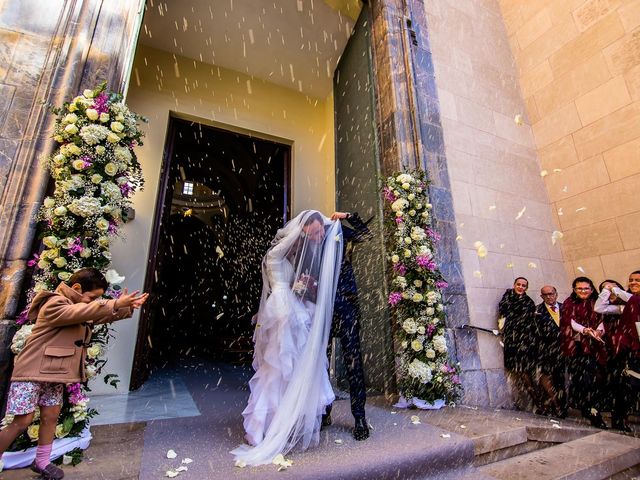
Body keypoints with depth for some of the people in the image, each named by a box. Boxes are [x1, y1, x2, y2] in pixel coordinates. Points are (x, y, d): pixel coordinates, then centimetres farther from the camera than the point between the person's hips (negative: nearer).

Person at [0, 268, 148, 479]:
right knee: (23, 421, -4)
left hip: (54, 374, 8)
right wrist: (116, 304, -38)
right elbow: (85, 311, -35)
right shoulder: (54, 304, -19)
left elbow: (103, 315, 6)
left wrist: (128, 307, -11)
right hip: (32, 372, -8)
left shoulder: (80, 308, 10)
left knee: (51, 416, 10)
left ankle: (42, 462, 23)